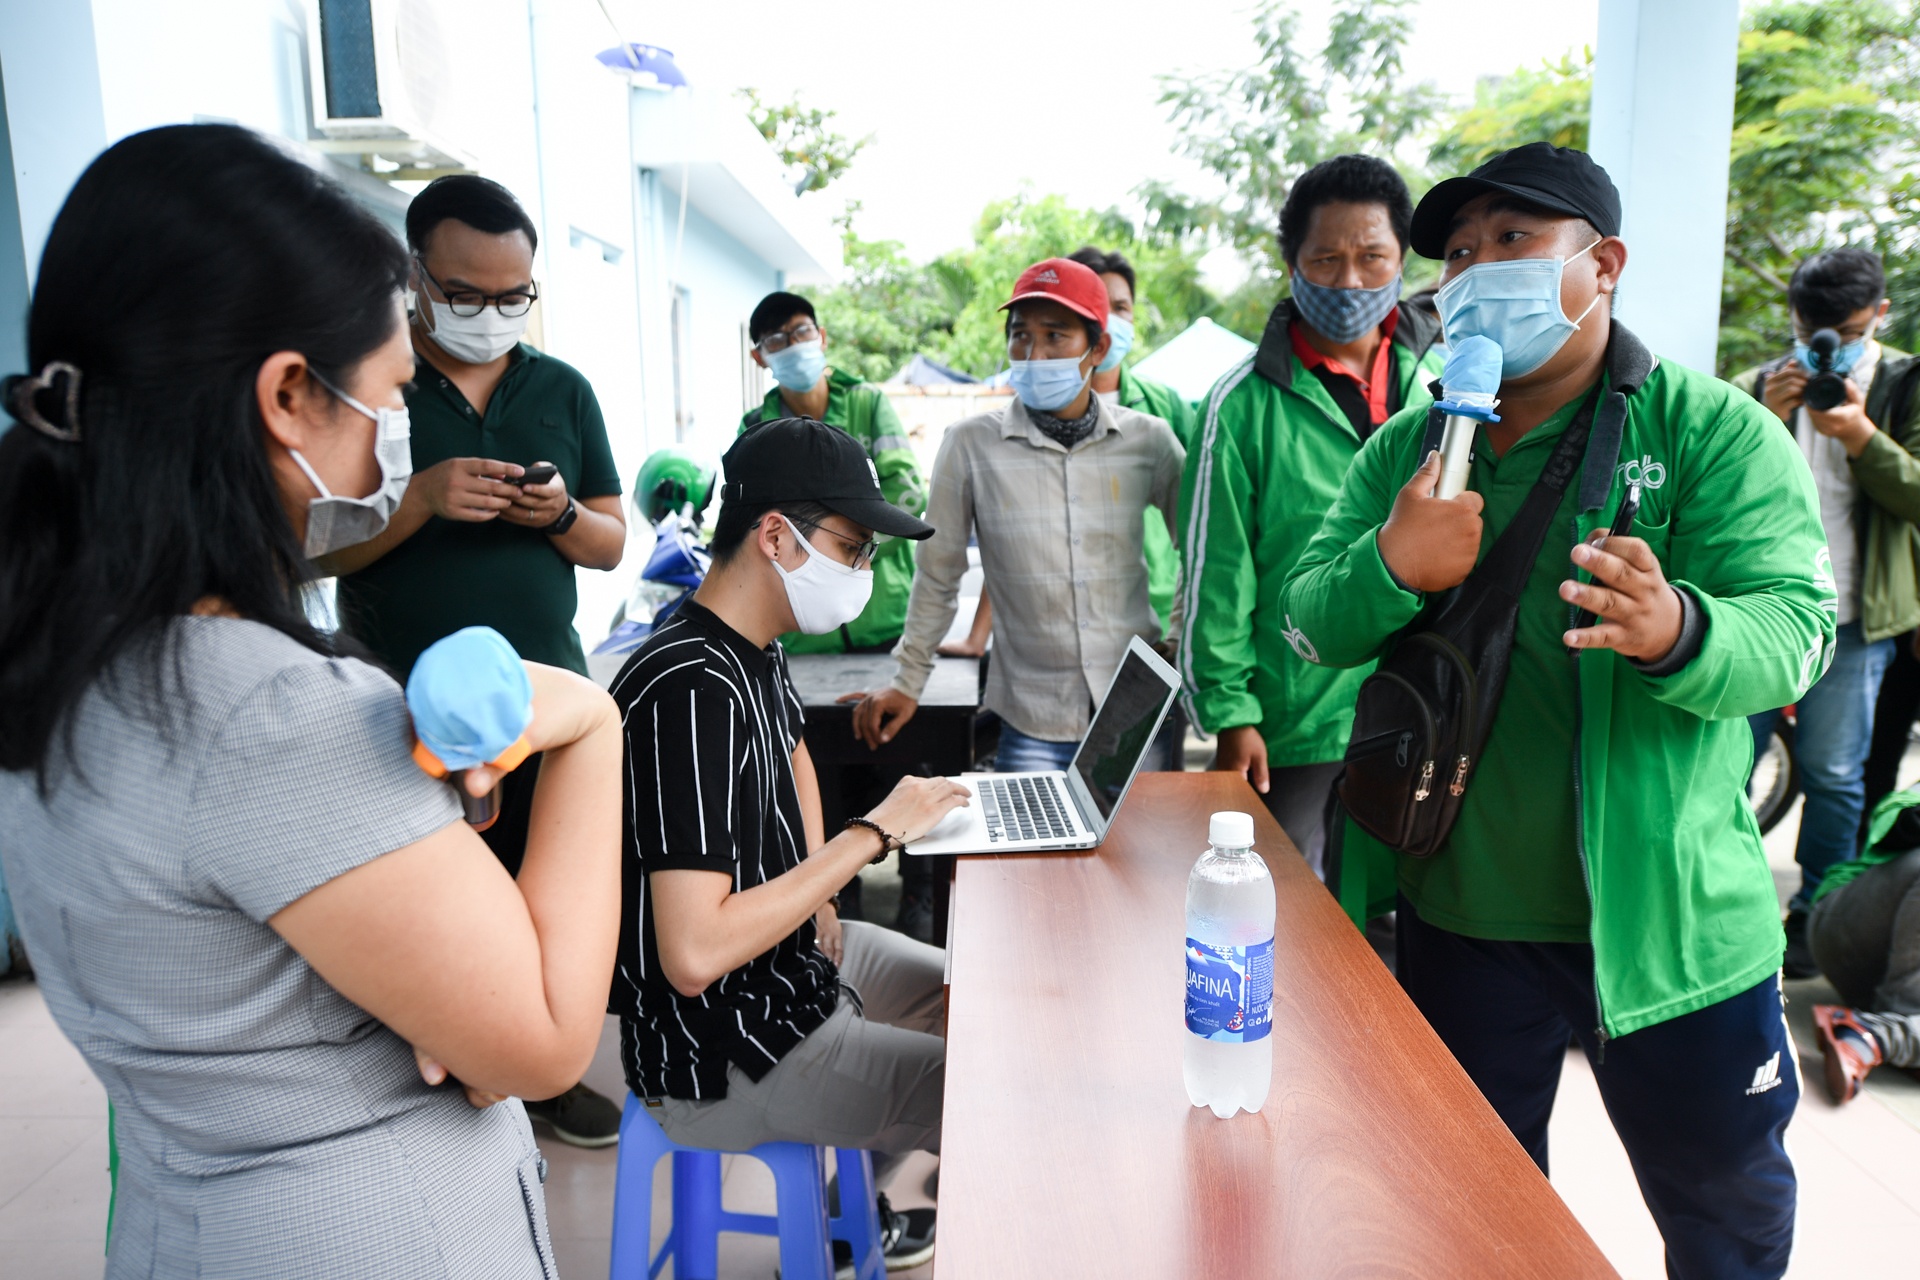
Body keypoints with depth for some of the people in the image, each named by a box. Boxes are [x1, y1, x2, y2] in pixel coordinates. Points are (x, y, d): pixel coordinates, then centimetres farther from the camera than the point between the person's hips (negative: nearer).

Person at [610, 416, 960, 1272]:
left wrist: (815, 887, 9)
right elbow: (694, 955, -35)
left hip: (792, 949, 10)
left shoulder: (754, 653, 1)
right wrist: (871, 835, -26)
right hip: (719, 1055, -10)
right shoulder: (693, 692, -30)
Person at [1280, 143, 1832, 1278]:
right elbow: (1312, 624, -1)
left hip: (1667, 918, -2)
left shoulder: (1714, 430, -6)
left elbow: (1796, 629, -16)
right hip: (1457, 918, 3)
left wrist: (1677, 632, -38)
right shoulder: (1405, 450, 5)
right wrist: (1392, 566, -22)